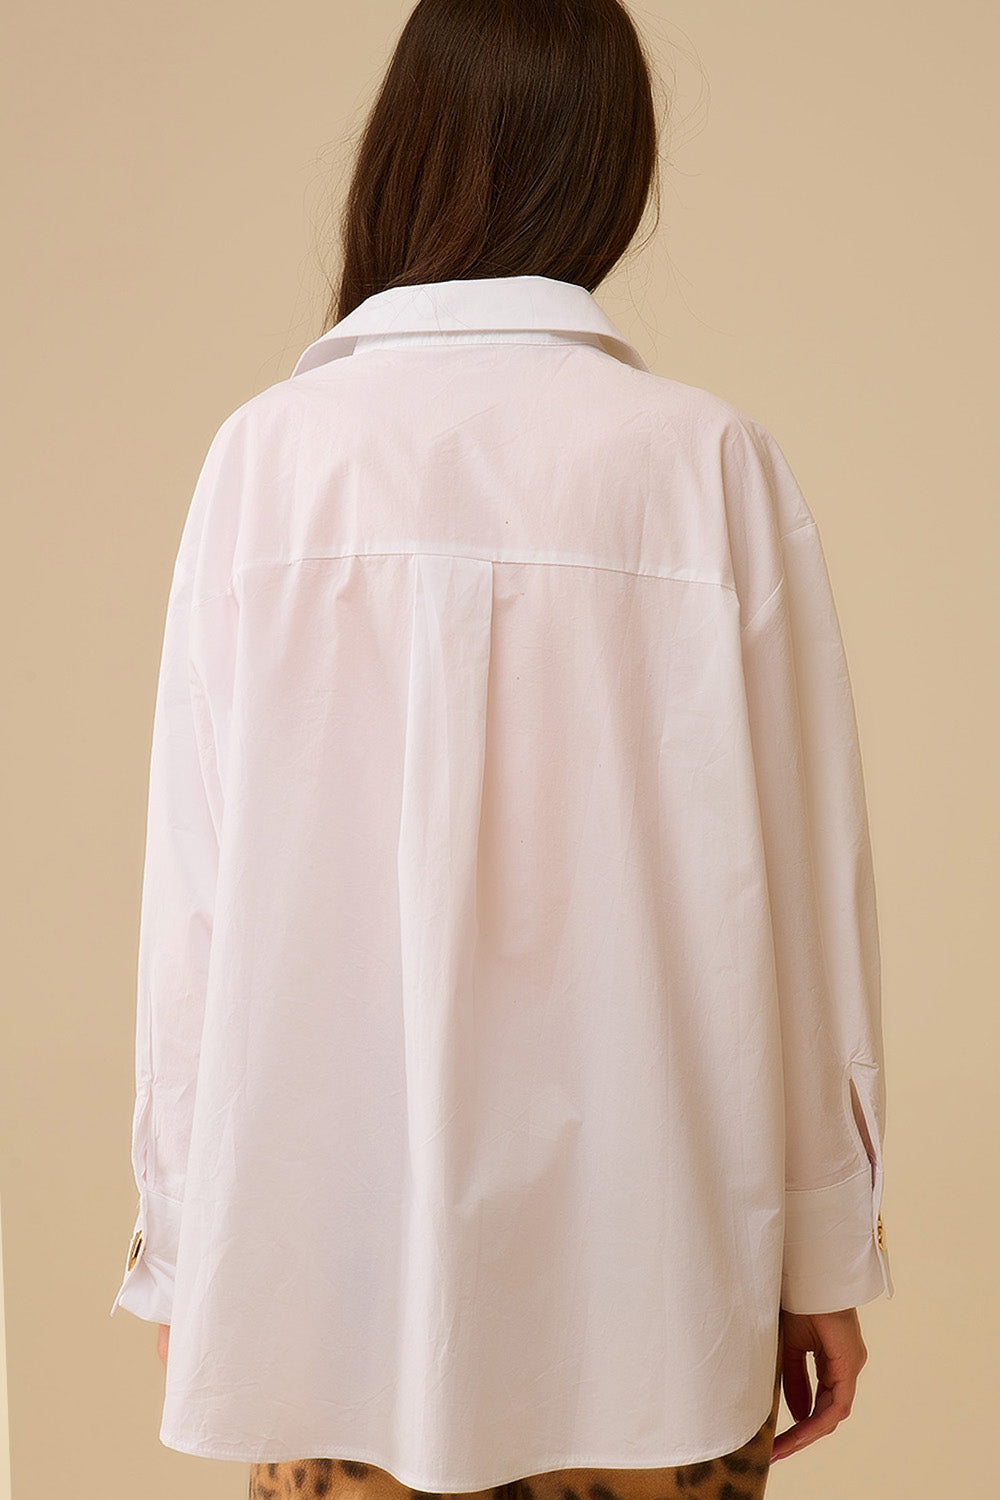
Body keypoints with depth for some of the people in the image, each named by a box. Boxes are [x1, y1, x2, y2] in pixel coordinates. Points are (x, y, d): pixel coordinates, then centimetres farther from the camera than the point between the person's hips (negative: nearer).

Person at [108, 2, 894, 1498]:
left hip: (331, 1249, 1)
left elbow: (196, 891, -4)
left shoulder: (270, 453, -6)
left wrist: (187, 1239, 7)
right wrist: (825, 1252, 6)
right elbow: (801, 884, -5)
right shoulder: (707, 462, -8)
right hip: (641, 1269, 0)